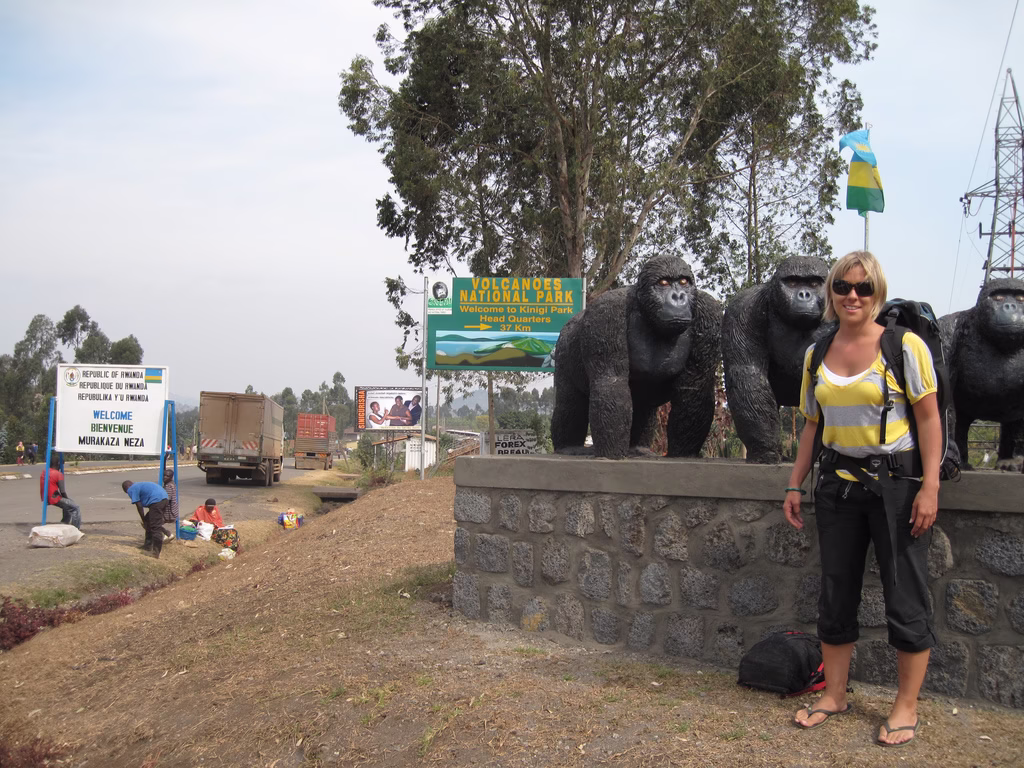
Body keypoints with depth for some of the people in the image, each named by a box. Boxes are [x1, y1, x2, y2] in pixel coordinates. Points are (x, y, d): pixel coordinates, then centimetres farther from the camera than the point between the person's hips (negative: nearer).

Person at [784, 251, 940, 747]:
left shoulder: (904, 346, -7)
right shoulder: (817, 354, 7)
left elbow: (928, 418, -8)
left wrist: (930, 487, -14)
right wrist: (795, 485, 10)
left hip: (896, 482, -5)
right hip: (839, 483, 5)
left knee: (905, 597, 1)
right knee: (836, 594, 11)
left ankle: (906, 706, 16)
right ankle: (834, 695, 25)